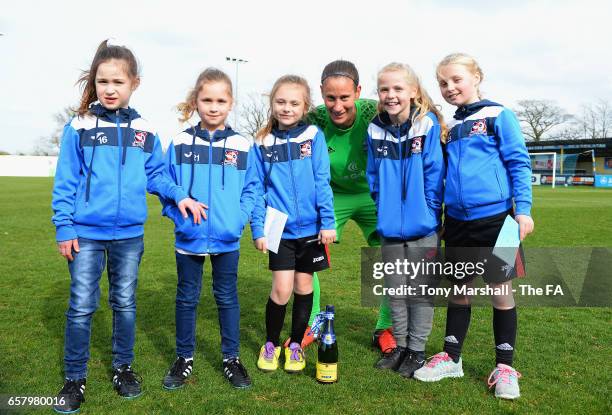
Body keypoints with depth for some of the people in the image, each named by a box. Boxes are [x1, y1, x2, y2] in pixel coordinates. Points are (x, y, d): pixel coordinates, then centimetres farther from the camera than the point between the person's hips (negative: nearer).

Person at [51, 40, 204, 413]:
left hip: (130, 234, 2)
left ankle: (123, 367, 31)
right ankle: (75, 379, 20)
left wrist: (179, 196, -10)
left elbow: (156, 175, 7)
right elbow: (65, 182, -3)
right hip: (87, 233, -2)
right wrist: (64, 228, -6)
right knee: (81, 306, 4)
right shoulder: (79, 128, -4)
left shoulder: (144, 132, 3)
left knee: (125, 303, 14)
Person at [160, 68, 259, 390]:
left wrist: (239, 218, -10)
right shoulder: (180, 144, -2)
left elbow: (251, 188, 2)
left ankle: (232, 358, 27)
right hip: (189, 238, 0)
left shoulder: (242, 146, -2)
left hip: (227, 239, 0)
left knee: (227, 297, 13)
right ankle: (184, 359, 29)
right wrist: (177, 213, -10)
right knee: (187, 298, 13)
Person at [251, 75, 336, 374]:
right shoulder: (262, 143, 0)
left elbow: (322, 182, -4)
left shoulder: (314, 136, -2)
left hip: (311, 228, 1)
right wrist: (258, 229, -3)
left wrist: (328, 222, -9)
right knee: (281, 290, -2)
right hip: (280, 229, 0)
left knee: (303, 287, 11)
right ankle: (271, 344, 21)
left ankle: (296, 345, 28)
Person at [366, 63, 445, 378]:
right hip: (390, 228, 4)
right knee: (395, 290, 15)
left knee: (420, 291, 8)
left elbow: (434, 172, -9)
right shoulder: (375, 130, 1)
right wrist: (384, 210, 4)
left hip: (422, 228, -4)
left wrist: (429, 213, -11)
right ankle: (399, 346, 31)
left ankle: (417, 350, 23)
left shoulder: (428, 124, -10)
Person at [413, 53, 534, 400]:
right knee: (458, 289, 13)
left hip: (495, 217, -5)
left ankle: (505, 366, 18)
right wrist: (438, 218, 16)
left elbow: (519, 163, -6)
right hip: (457, 221, 5)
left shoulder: (498, 115, -3)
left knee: (501, 292, 4)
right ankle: (452, 358, 26)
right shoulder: (451, 127, 13)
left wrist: (523, 209, -12)